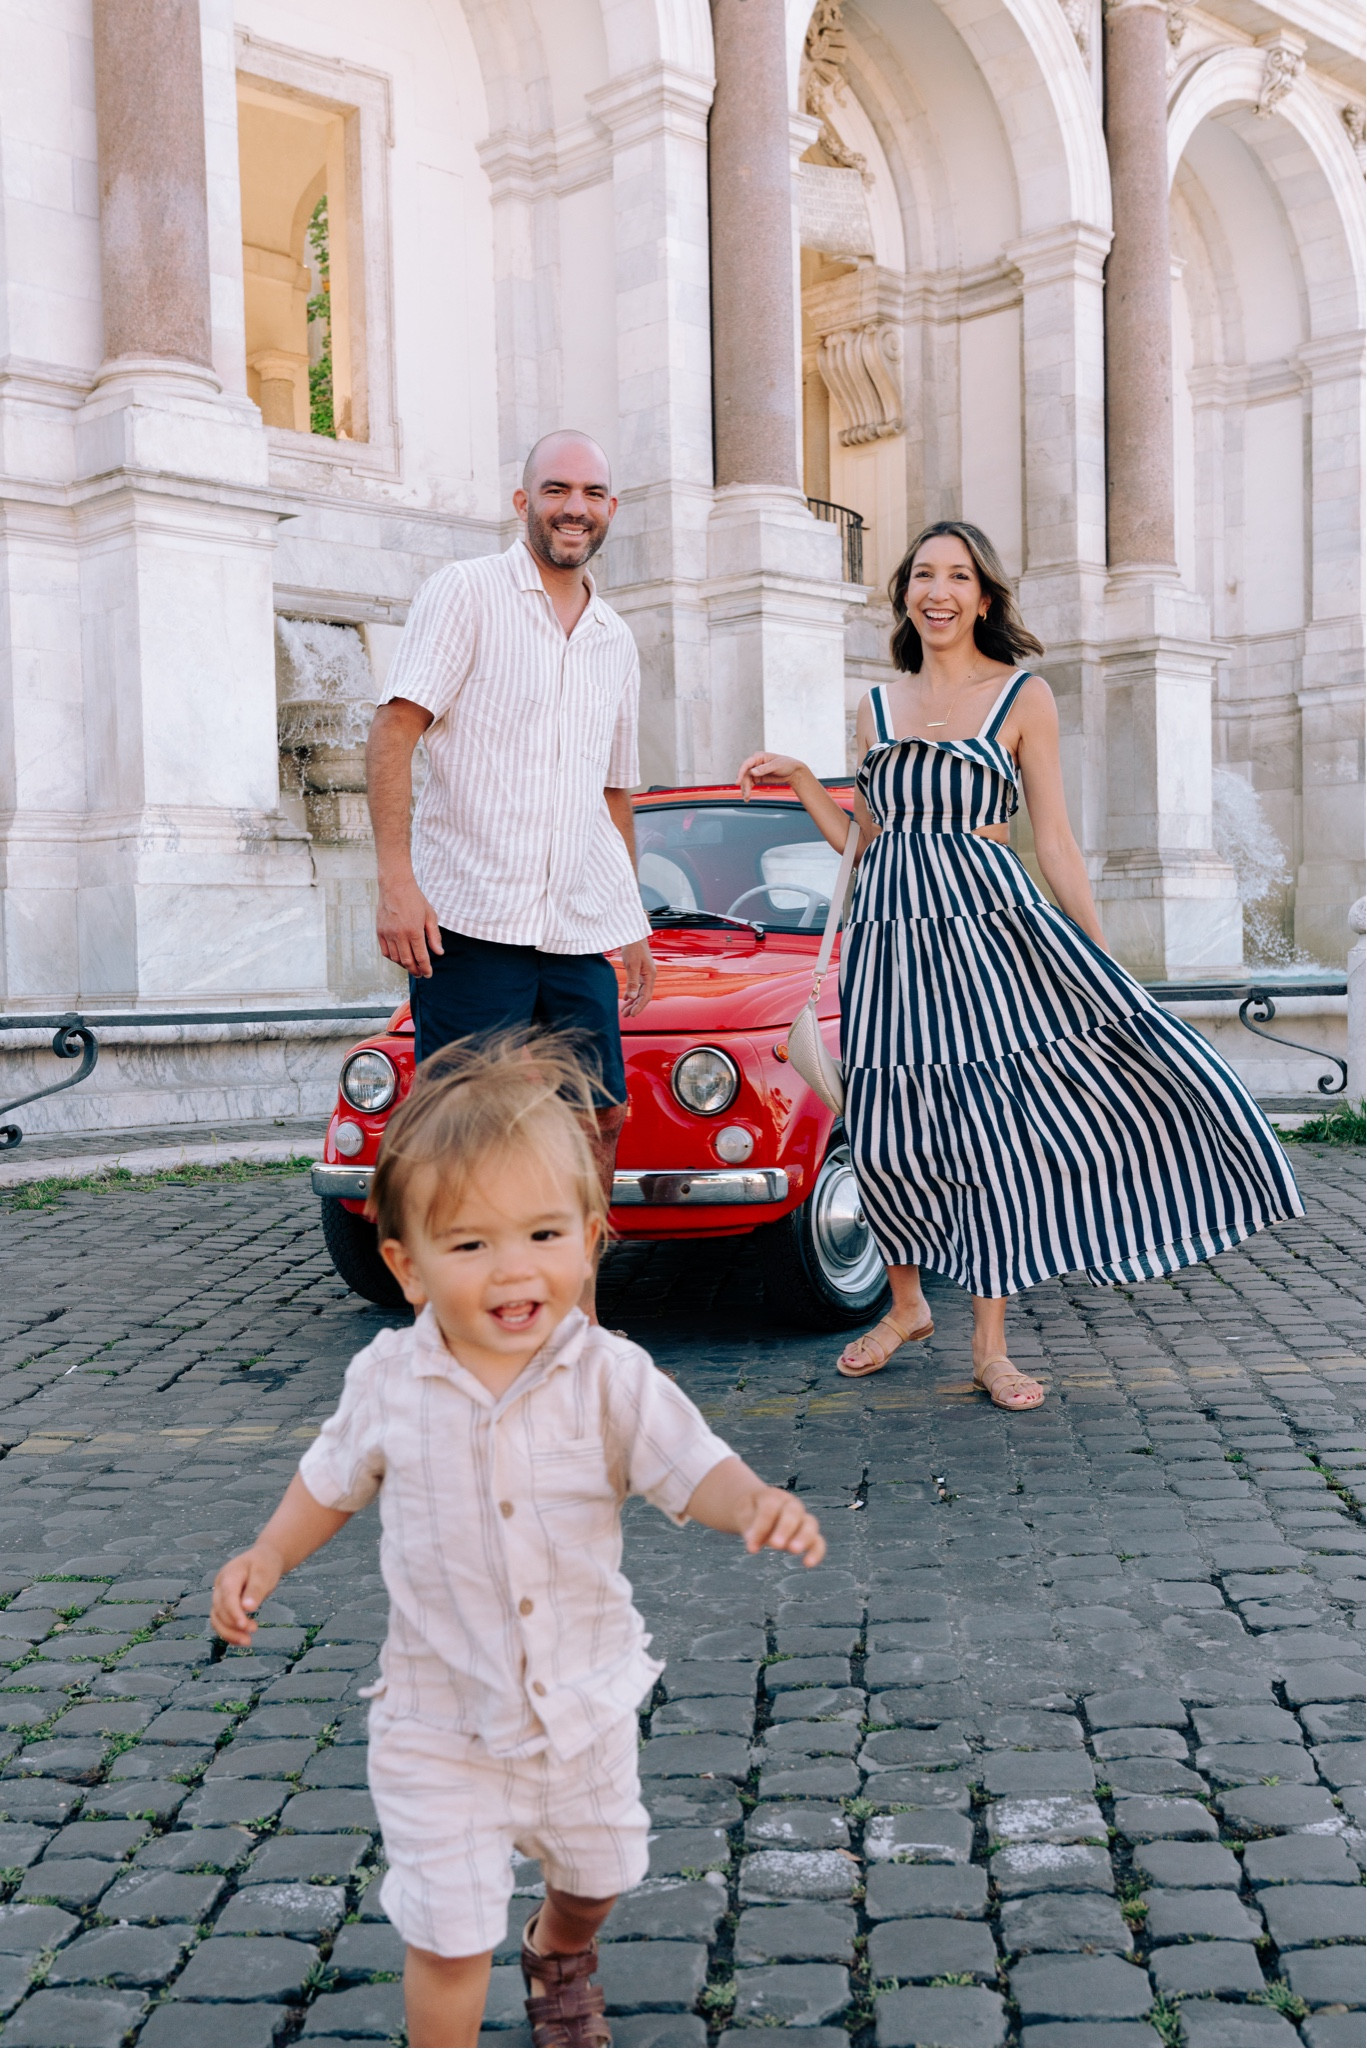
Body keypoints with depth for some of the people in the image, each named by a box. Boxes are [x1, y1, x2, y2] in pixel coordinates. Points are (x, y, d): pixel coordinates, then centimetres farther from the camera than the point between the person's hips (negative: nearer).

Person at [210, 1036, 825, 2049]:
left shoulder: (609, 1376, -19)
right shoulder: (388, 1380, -15)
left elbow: (696, 1469, -23)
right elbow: (335, 1478, 4)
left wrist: (760, 1504, -43)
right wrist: (266, 1558, -8)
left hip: (586, 1707, 2)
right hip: (442, 1727, -2)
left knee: (597, 1873, 27)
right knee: (448, 1937, 0)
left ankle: (561, 1956, 61)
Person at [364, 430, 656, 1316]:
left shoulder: (617, 641, 19)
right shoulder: (467, 592, 0)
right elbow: (394, 732, -9)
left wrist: (634, 921, 21)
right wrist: (396, 880, -19)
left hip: (580, 934, 6)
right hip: (470, 919, -6)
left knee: (600, 1118, 6)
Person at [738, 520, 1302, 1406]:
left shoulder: (1024, 697, 3)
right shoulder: (879, 708, 13)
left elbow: (1056, 843, 2)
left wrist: (1107, 962, -2)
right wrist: (800, 780, 6)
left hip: (988, 925, -3)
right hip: (892, 934, 3)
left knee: (993, 1126, -6)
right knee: (890, 1133, 2)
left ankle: (991, 1348, 6)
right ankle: (906, 1305, 26)